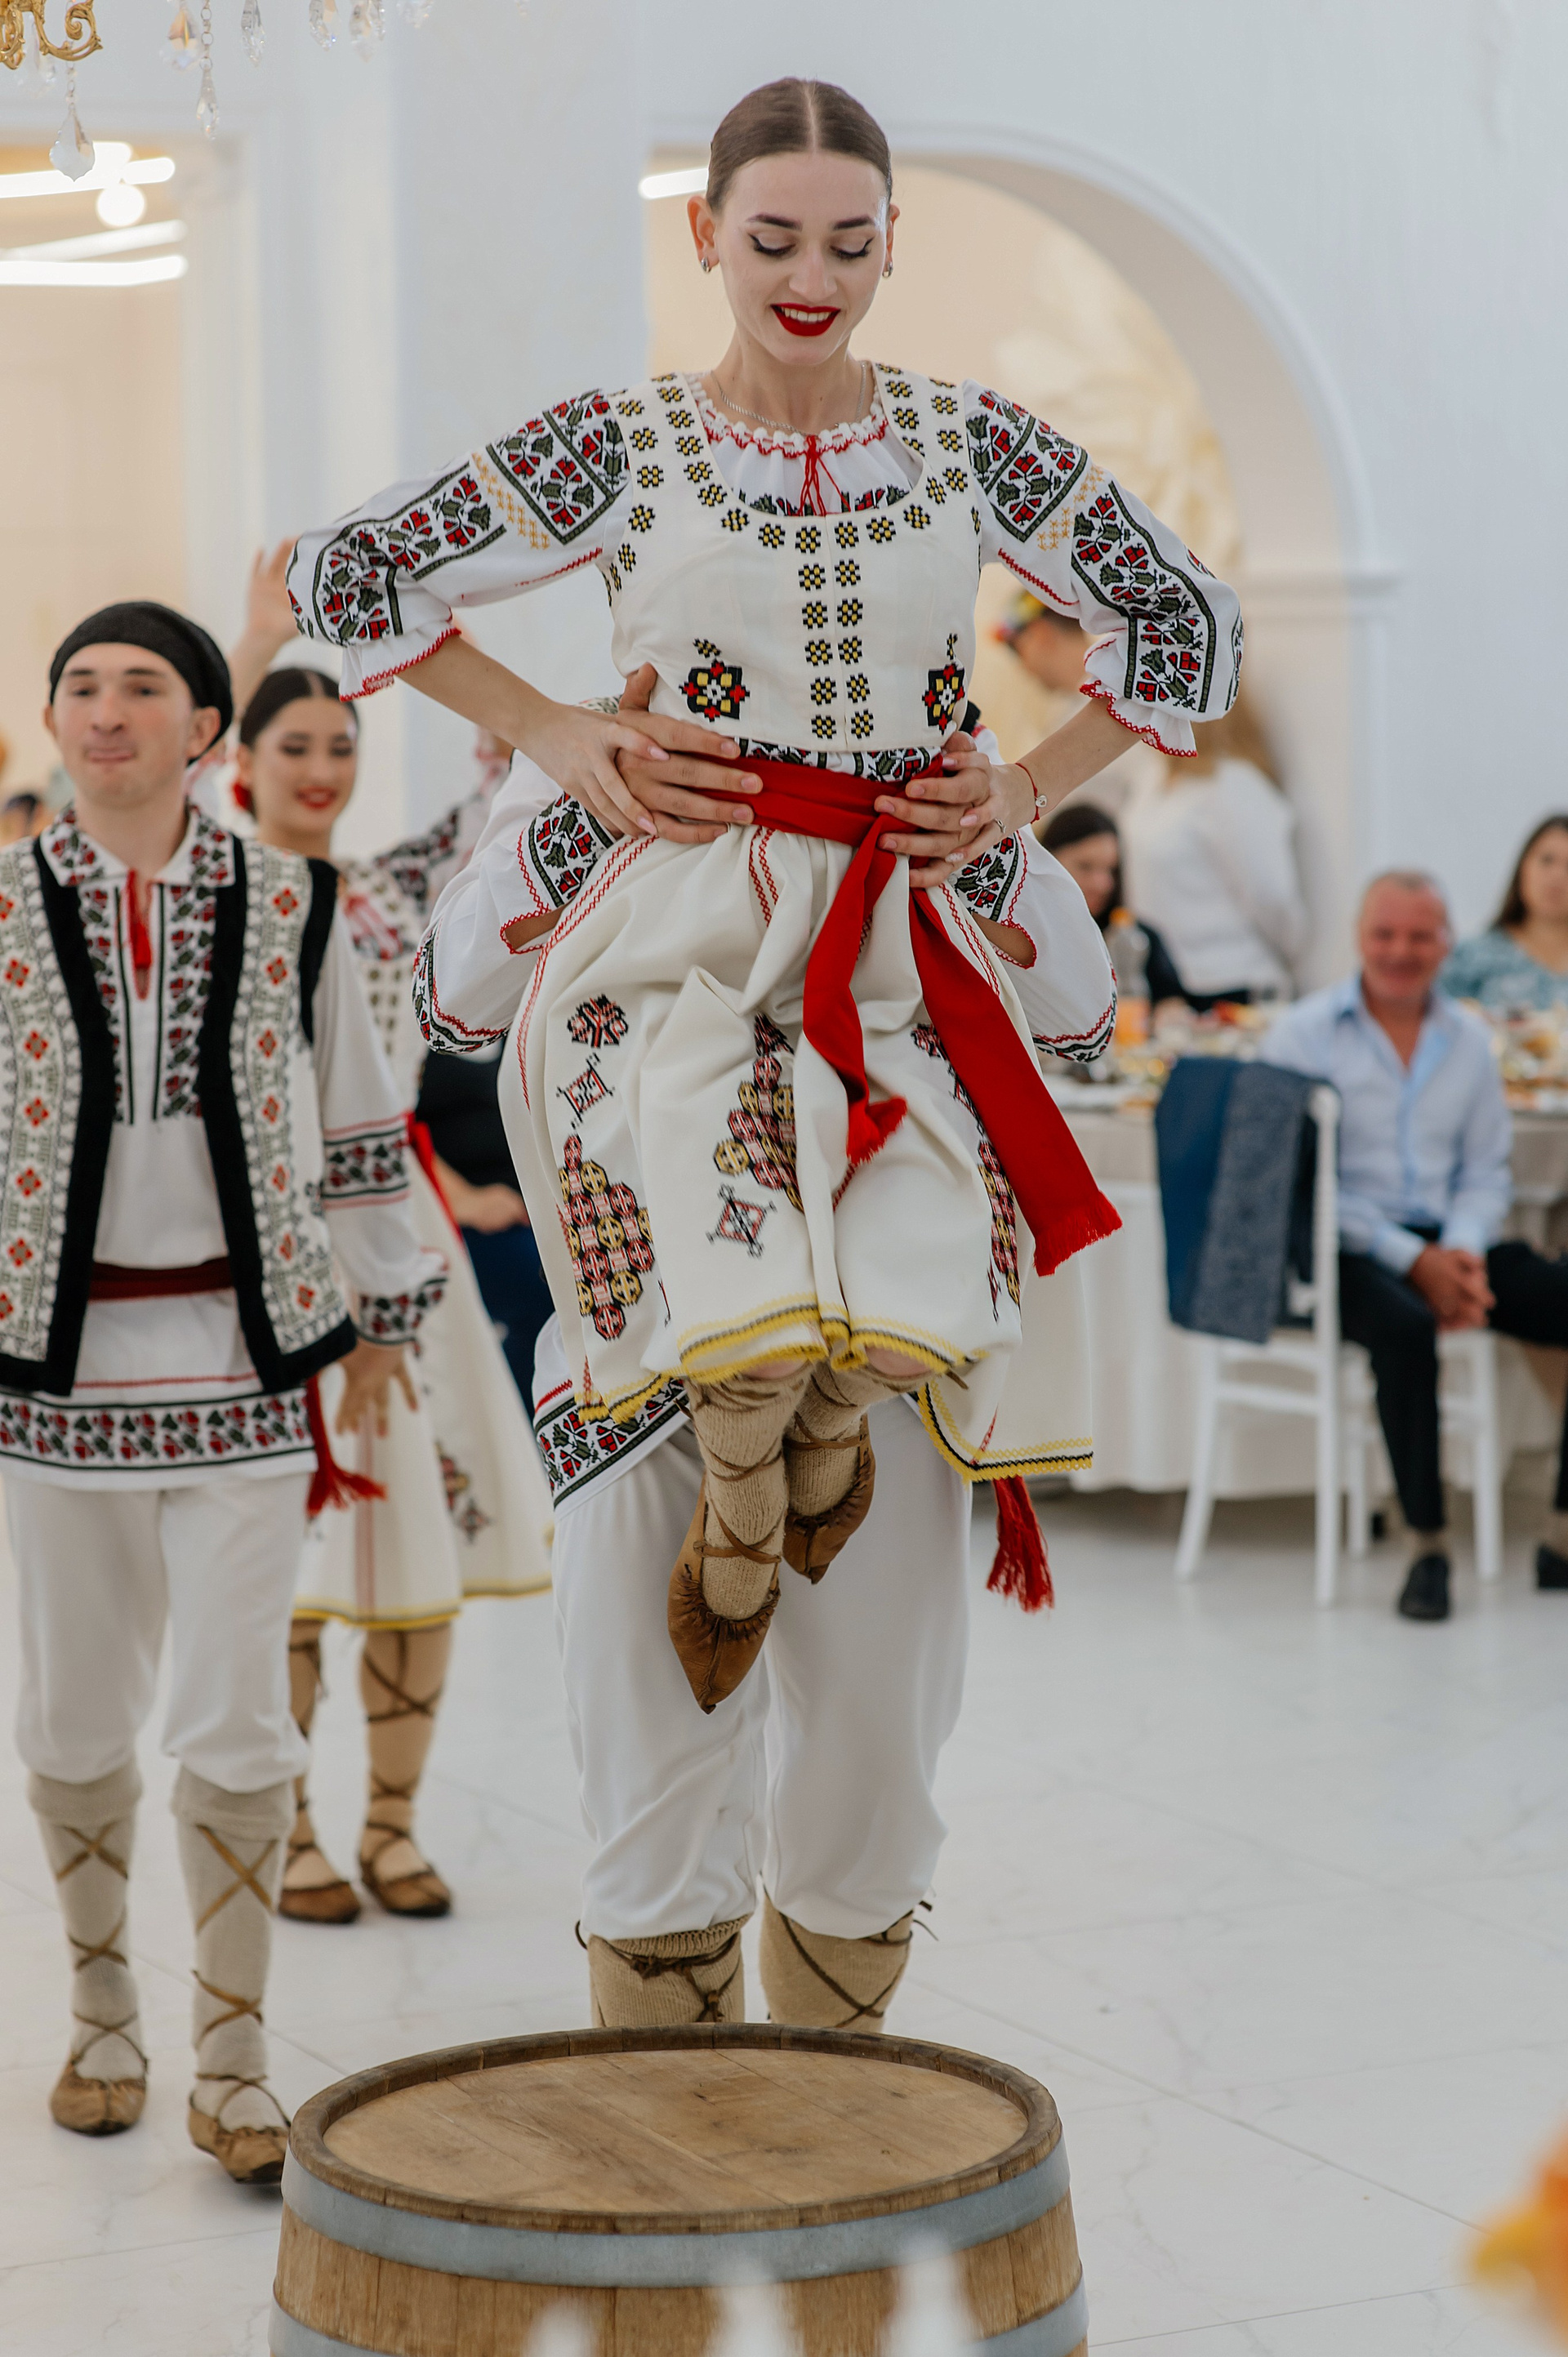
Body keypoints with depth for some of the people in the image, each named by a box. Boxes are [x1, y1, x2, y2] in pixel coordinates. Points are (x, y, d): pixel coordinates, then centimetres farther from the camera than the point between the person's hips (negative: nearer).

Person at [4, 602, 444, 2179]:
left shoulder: (288, 910, 2)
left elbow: (355, 1127, 10)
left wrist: (381, 1316, 12)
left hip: (244, 1356, -1)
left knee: (234, 1724, -5)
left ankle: (231, 2067, 6)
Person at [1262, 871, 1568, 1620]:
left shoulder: (1467, 1039, 14)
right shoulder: (1303, 1033, -1)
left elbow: (1486, 1170, 14)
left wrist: (1463, 1253, -9)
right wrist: (1413, 1260, -15)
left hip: (1447, 1244, 5)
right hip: (1343, 1250, -5)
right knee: (1405, 1328, -37)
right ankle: (1426, 1544, -24)